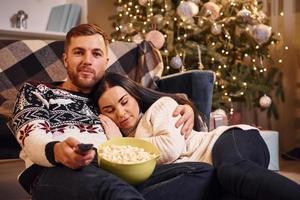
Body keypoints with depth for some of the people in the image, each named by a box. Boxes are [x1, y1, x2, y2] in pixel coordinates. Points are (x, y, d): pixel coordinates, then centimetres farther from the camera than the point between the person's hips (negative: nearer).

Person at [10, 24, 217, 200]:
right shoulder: (36, 91, 21)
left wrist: (184, 109, 11)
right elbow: (33, 139, 2)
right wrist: (56, 151, -24)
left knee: (204, 173, -20)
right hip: (56, 172, -6)